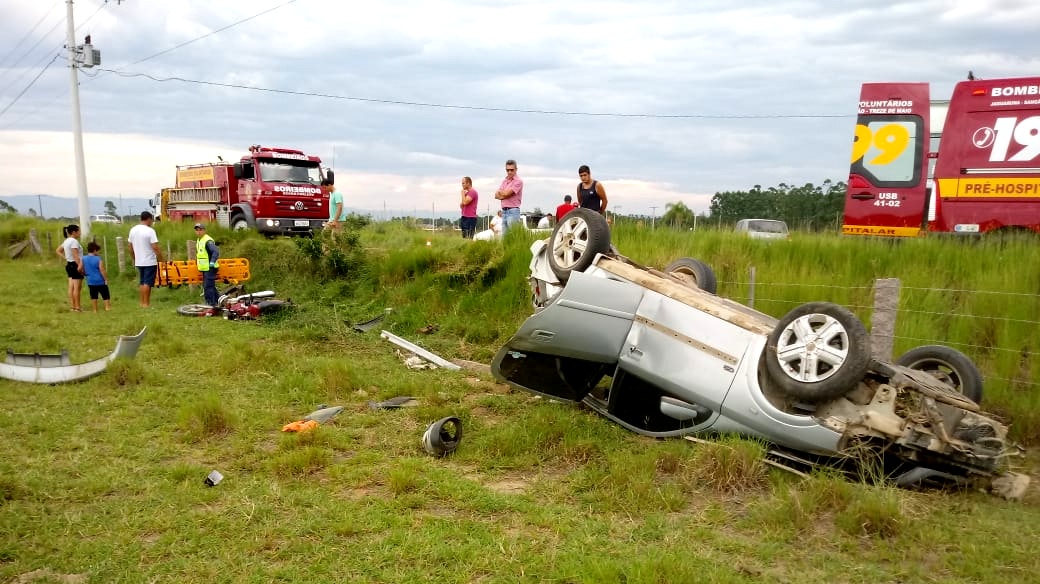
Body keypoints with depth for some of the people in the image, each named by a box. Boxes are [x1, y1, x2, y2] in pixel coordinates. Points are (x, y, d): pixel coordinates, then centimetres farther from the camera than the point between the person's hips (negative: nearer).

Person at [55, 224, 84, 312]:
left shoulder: (66, 241, 13)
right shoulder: (74, 241, -16)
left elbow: (58, 251, 22)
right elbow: (75, 256, -22)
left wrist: (65, 258, 14)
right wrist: (80, 266, -24)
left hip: (69, 265, 10)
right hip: (75, 265, -10)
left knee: (71, 287, 10)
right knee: (77, 288, -5)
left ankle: (73, 306, 14)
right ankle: (77, 307, -3)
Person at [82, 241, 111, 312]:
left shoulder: (83, 259, 0)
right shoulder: (98, 259, -14)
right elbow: (102, 271, -16)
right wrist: (106, 279, -8)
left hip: (90, 282, 5)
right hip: (100, 281, -5)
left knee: (93, 296, 13)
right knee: (106, 296, 5)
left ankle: (95, 309, 16)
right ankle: (108, 307, 1)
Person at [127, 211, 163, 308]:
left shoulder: (133, 230, 7)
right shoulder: (150, 231, -15)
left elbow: (131, 248, 13)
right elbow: (155, 248, -19)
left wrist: (134, 259, 23)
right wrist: (161, 260, -12)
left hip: (139, 262, 7)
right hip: (150, 262, -7)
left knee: (142, 282, 16)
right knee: (148, 283, -2)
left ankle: (142, 302, 19)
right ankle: (146, 303, -1)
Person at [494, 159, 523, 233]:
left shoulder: (518, 181, -8)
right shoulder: (504, 181, 17)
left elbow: (506, 193, -15)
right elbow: (496, 195, 11)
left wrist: (500, 192, 6)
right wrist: (504, 195, -8)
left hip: (513, 211, -8)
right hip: (504, 211, 8)